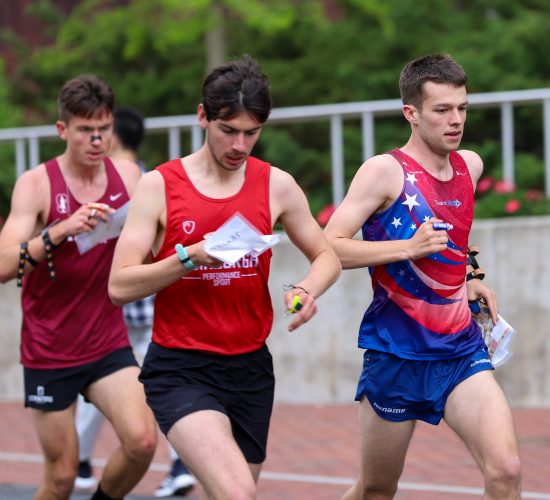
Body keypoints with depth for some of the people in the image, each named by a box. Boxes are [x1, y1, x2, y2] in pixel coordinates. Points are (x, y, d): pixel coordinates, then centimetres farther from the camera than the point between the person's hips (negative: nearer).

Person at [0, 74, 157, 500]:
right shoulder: (37, 184, -11)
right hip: (49, 352, -3)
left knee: (143, 441, -18)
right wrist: (61, 231, -33)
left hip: (109, 345, 3)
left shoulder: (128, 175, 1)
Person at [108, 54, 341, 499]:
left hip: (251, 367, 5)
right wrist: (189, 258, -23)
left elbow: (327, 256, 13)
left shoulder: (276, 185, 4)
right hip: (180, 369, -5)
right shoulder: (160, 186, -5)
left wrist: (307, 290, -10)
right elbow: (119, 286, -9)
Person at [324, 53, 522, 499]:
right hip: (396, 353, -4)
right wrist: (410, 248, -25)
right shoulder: (385, 170, -11)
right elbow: (328, 247, -18)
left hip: (460, 349, 4)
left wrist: (465, 280, 12)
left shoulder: (471, 165, 7)